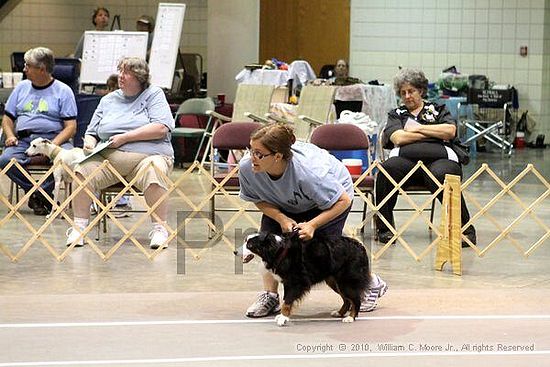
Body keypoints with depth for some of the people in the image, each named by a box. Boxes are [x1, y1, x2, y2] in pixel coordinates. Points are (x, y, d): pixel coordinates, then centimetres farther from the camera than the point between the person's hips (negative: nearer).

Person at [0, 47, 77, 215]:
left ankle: (37, 194, -18)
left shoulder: (63, 91, 6)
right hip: (23, 139, 3)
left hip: (52, 137, -3)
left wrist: (52, 145, -19)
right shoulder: (21, 88, 19)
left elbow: (71, 127, -2)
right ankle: (44, 196, -16)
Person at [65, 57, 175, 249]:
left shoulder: (154, 94, 9)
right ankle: (79, 227, -16)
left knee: (153, 171, -37)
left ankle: (159, 229, -27)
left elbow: (161, 128, -6)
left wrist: (125, 137, -10)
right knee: (83, 170, -25)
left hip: (147, 156, -4)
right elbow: (92, 132, 25)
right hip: (108, 158, 4)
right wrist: (89, 143, -1)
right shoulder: (108, 100, 23)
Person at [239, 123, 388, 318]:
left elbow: (343, 201, -30)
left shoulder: (307, 171, -44)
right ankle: (270, 296, -1)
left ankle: (371, 283, 15)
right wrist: (282, 219, -27)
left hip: (333, 195, -5)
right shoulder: (247, 166, -31)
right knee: (268, 235, -15)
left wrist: (312, 225, -37)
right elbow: (258, 199, -10)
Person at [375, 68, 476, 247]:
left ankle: (465, 228, -27)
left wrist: (418, 128, 7)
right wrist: (434, 133, 8)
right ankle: (383, 227, -24)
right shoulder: (396, 114, 26)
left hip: (439, 158, -1)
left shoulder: (438, 110, 25)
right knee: (387, 170, -35)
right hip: (406, 160, 1)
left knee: (441, 175, -39)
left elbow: (450, 131, 5)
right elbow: (398, 138, 5)